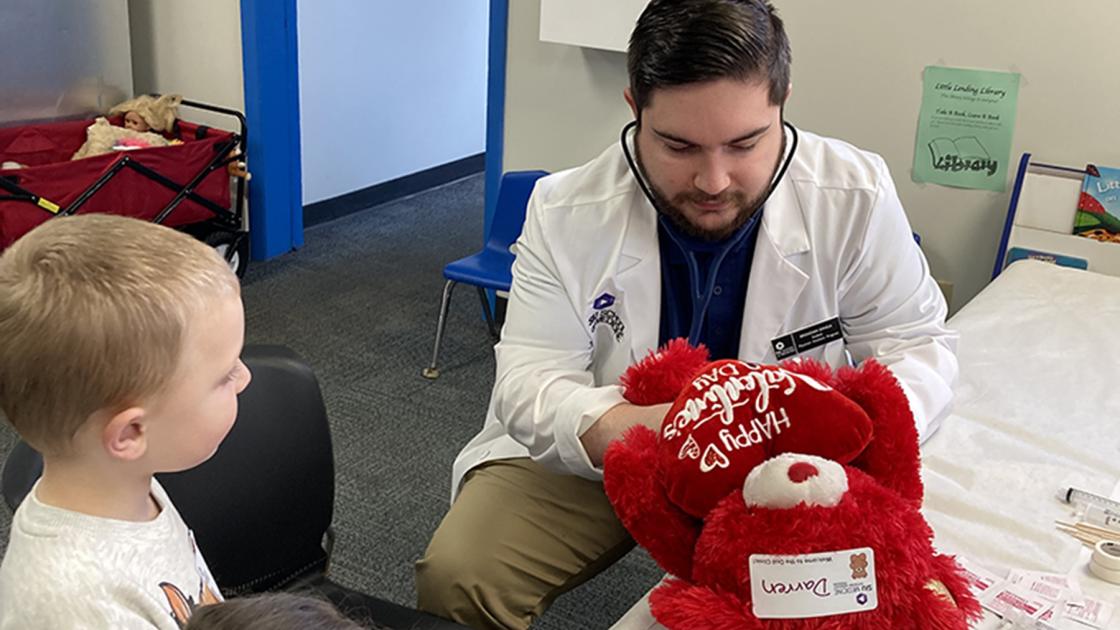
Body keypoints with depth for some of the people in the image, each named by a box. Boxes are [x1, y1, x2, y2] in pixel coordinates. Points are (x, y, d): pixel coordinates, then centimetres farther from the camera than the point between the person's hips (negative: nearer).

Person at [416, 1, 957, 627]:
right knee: (455, 575, -18)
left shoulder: (856, 197, -17)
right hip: (585, 462, -1)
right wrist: (608, 429, -42)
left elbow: (916, 344, -7)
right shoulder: (565, 211, -17)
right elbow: (529, 376, -18)